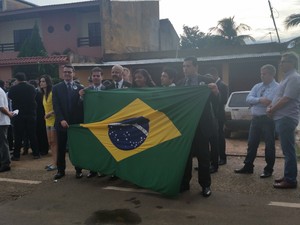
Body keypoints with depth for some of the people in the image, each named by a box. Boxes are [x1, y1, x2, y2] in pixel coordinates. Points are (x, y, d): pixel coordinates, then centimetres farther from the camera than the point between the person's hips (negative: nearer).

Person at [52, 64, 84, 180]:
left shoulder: (80, 88, 5)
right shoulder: (56, 88, 4)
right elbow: (56, 106, -3)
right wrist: (61, 119, -14)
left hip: (76, 122, 0)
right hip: (62, 122, 0)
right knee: (61, 148, 7)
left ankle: (78, 170, 16)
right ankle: (61, 170, 19)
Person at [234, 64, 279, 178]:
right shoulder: (257, 86, 12)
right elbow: (248, 99, -2)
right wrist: (260, 100, -17)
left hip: (268, 119, -6)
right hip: (255, 119, 6)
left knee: (269, 145, 5)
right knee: (252, 143, 10)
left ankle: (268, 169, 18)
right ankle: (248, 166, 21)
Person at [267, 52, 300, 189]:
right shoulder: (287, 78, 19)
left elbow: (286, 99, -19)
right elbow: (278, 97, 22)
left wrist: (272, 110, -7)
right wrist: (270, 107, 4)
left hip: (287, 119, -10)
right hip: (281, 118, 10)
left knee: (288, 150, -5)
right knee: (287, 150, 14)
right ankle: (288, 176, 23)